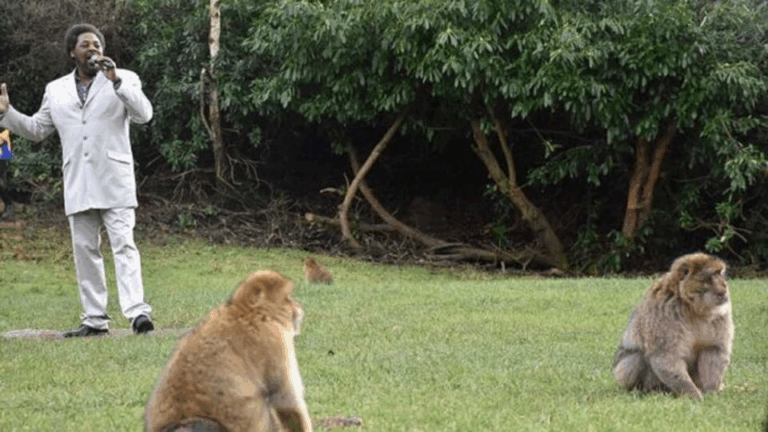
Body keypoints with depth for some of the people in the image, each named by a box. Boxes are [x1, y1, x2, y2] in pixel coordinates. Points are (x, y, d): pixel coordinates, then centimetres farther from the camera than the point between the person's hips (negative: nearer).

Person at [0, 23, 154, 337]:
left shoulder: (123, 80, 5)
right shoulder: (56, 90, 16)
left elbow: (144, 114, -10)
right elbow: (36, 130, 21)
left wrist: (116, 81, -20)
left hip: (114, 182, -4)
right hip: (77, 186, 4)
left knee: (123, 245, -14)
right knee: (85, 250, 5)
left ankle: (137, 312, -23)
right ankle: (95, 320, 10)